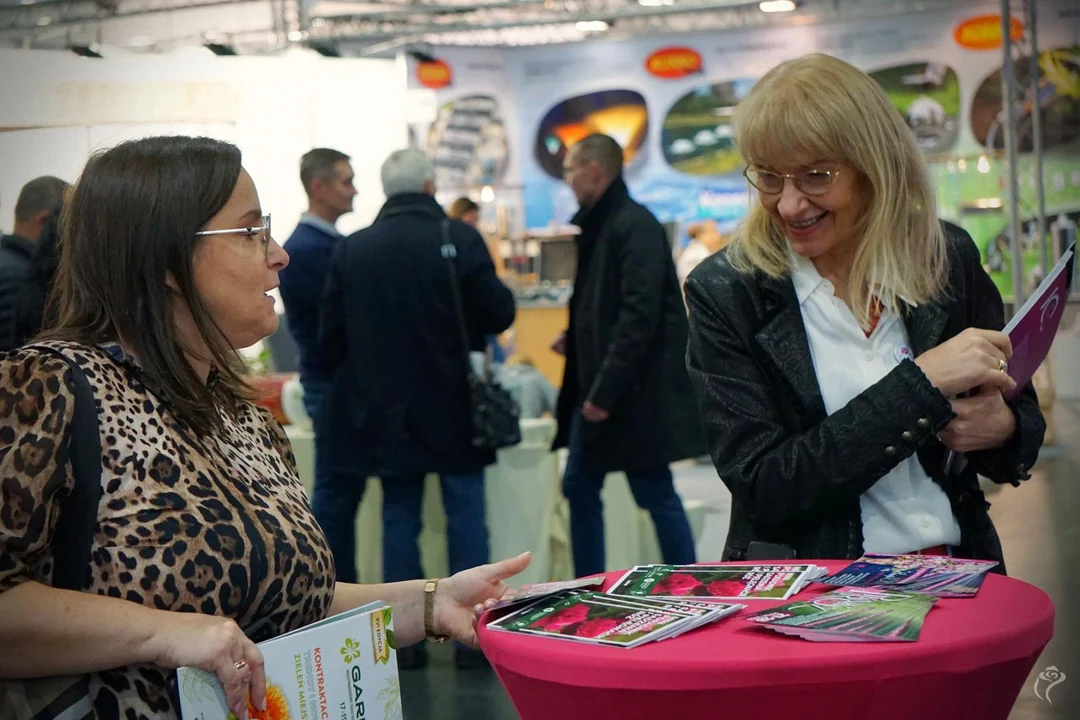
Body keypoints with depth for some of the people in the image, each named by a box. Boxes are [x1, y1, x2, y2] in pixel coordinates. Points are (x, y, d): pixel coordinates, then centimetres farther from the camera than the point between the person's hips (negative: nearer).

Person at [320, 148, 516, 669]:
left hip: (383, 409, 3)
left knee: (399, 516, 10)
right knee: (465, 516, 5)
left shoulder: (351, 250, 0)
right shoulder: (459, 239, -10)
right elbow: (499, 314, -9)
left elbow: (331, 335, 3)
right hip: (453, 407, -3)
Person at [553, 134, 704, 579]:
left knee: (656, 494, -1)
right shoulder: (596, 225, 13)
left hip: (633, 392, -9)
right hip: (595, 388, 9)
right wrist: (576, 340, 3)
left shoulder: (635, 226, -14)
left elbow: (640, 315, -22)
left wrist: (606, 390, -23)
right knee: (580, 488, 12)